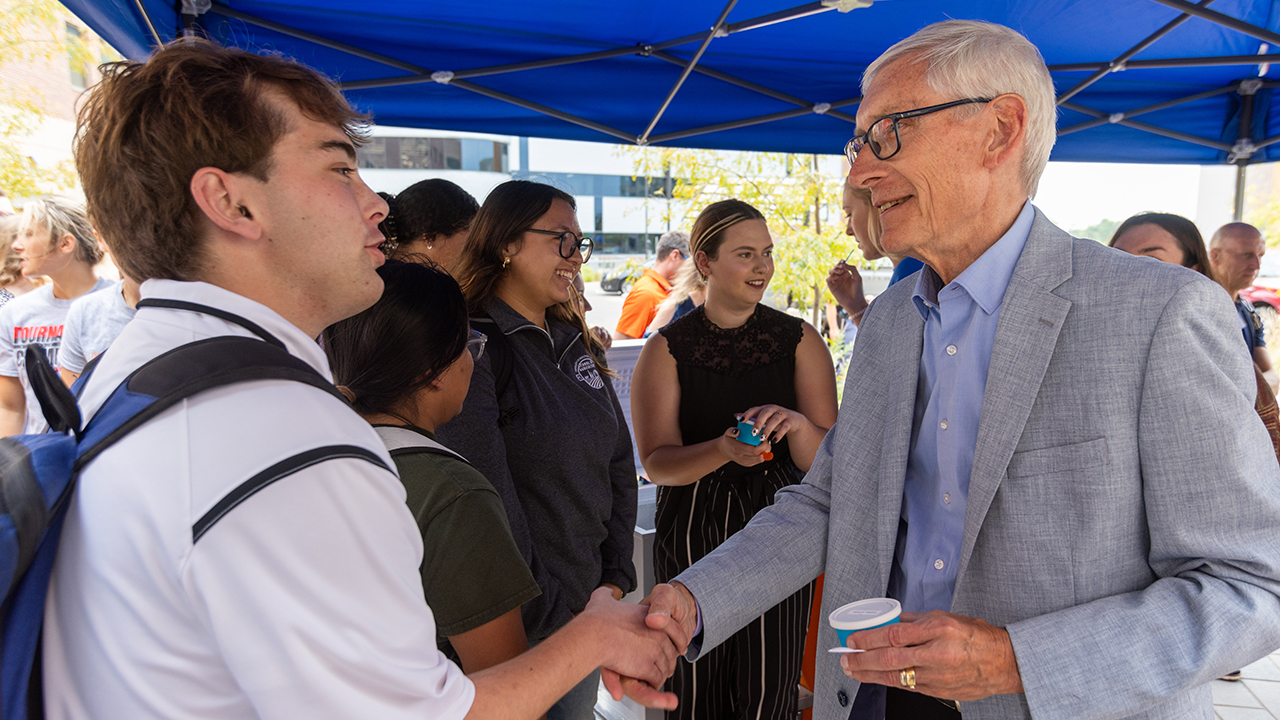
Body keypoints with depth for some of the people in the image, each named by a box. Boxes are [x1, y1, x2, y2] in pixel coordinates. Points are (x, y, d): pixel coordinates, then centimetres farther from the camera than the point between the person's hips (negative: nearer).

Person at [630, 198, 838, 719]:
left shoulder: (799, 340, 0)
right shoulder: (667, 348, -1)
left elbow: (823, 462, -4)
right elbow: (656, 462, -9)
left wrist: (797, 425, -26)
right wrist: (723, 451, -28)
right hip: (692, 533, 0)